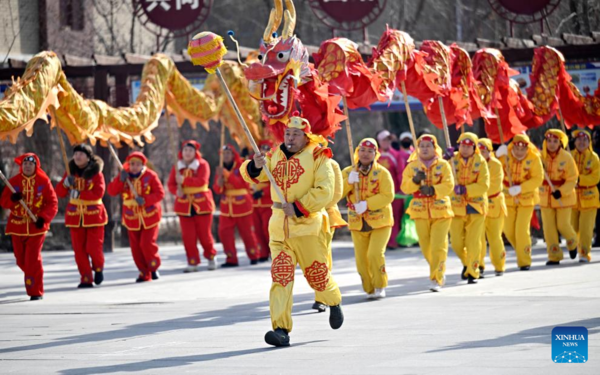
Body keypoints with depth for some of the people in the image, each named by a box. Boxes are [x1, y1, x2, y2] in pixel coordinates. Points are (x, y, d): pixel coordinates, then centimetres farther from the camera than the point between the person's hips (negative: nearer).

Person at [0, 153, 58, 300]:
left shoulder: (43, 181, -5)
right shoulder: (14, 181, 1)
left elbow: (52, 203, -6)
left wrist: (43, 217, -21)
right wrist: (13, 199, -23)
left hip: (36, 226, -3)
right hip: (17, 226, 3)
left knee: (33, 259, -11)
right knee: (21, 259, 10)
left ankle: (36, 292, -2)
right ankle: (34, 280, 37)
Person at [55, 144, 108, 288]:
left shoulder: (96, 173, -6)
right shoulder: (71, 172, 6)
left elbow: (99, 192, -18)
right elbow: (59, 192, 2)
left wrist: (79, 194, -27)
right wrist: (65, 183, -19)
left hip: (94, 215, -4)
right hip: (75, 215, 4)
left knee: (93, 247, -6)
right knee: (79, 249, 1)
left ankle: (98, 268, 24)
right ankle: (86, 279, 9)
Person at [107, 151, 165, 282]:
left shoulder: (150, 175, -9)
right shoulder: (124, 176, 0)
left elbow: (160, 193, -13)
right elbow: (111, 191, -7)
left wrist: (145, 200, -27)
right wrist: (120, 180, -23)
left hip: (149, 216, -3)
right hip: (132, 217, 3)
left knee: (147, 243, -13)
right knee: (136, 247, 3)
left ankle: (154, 267, 10)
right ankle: (144, 273, 15)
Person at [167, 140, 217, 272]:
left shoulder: (202, 165, -5)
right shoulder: (177, 167, 7)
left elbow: (201, 181, -20)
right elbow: (170, 184, 4)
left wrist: (184, 180, -28)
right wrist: (177, 191, -19)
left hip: (201, 204, -3)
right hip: (184, 205, 3)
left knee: (204, 234, 2)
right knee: (188, 236, -2)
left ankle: (211, 257, 25)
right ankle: (193, 263, 5)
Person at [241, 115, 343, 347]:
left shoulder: (318, 157, -3)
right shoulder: (275, 157, 11)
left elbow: (324, 191, -12)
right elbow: (251, 175, 3)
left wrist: (298, 208, -19)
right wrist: (255, 167, -21)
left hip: (308, 226, -3)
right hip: (279, 229, 3)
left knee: (317, 274, 7)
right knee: (280, 276, -8)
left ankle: (334, 302, 40)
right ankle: (281, 329, -13)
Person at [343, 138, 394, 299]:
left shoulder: (382, 173, -5)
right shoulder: (348, 172, 5)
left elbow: (388, 196, -15)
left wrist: (367, 204, -25)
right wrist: (348, 182, -21)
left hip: (380, 221, -3)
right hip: (357, 224, 3)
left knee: (375, 254, -17)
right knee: (361, 260, 3)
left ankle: (380, 287, 0)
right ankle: (369, 290, 19)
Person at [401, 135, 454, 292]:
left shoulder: (443, 165, 2)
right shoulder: (412, 166, 8)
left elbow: (448, 185, -10)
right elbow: (405, 187, -2)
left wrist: (433, 189, -26)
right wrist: (415, 180, -21)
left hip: (440, 210, -2)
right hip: (420, 211, 2)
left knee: (438, 247, -11)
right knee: (426, 248, 8)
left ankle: (436, 279, -6)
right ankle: (439, 272, 32)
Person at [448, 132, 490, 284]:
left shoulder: (480, 162, -2)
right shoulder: (452, 161, 1)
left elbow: (484, 185, -10)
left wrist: (465, 189, -23)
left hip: (475, 207, -1)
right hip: (456, 207, 1)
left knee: (473, 242, -5)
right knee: (456, 243, 3)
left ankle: (473, 272, 6)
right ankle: (466, 263, 31)